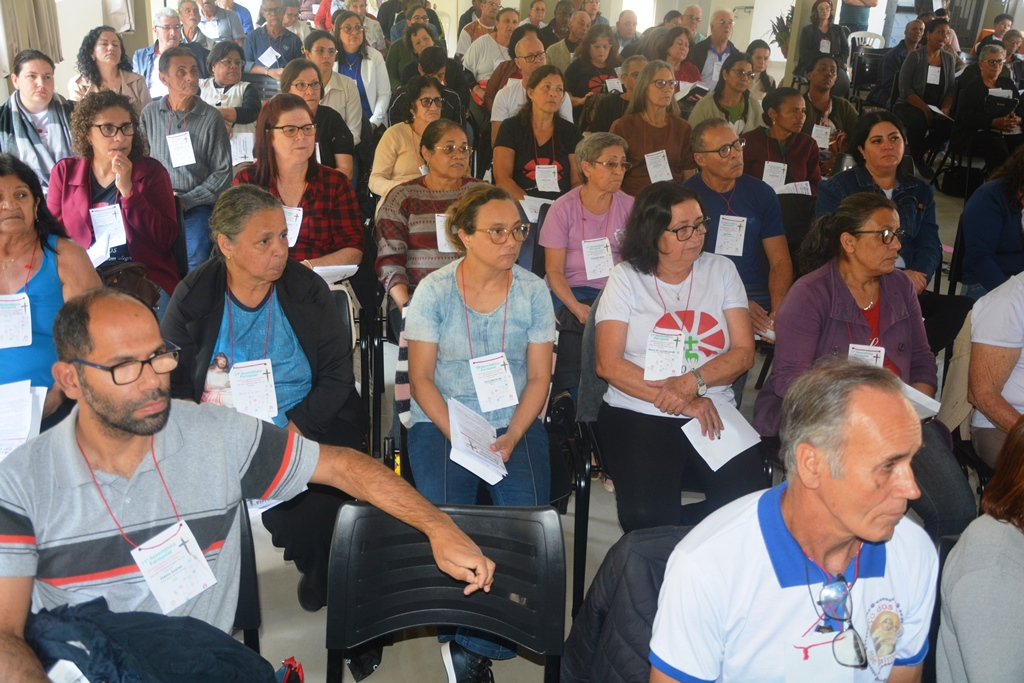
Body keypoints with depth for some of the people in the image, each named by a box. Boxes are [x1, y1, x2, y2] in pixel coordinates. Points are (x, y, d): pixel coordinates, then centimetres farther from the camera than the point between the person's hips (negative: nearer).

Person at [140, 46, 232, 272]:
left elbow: (222, 172, 0)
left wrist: (186, 201, -6)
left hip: (196, 205, -1)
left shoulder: (211, 117, 0)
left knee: (196, 258, -26)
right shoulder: (150, 113, 5)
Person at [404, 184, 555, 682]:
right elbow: (421, 379, -2)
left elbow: (539, 378, 3)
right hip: (441, 421, -1)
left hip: (515, 423, 2)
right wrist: (458, 437, -15)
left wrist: (511, 438, -12)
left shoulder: (533, 290, 2)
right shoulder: (434, 290, -2)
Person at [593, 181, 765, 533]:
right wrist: (683, 403, -12)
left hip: (713, 414, 3)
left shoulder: (721, 271, 11)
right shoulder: (626, 278, 4)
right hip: (638, 415, -2)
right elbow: (608, 364, -5)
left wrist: (694, 381, -15)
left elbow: (744, 353, 4)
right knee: (646, 514, -29)